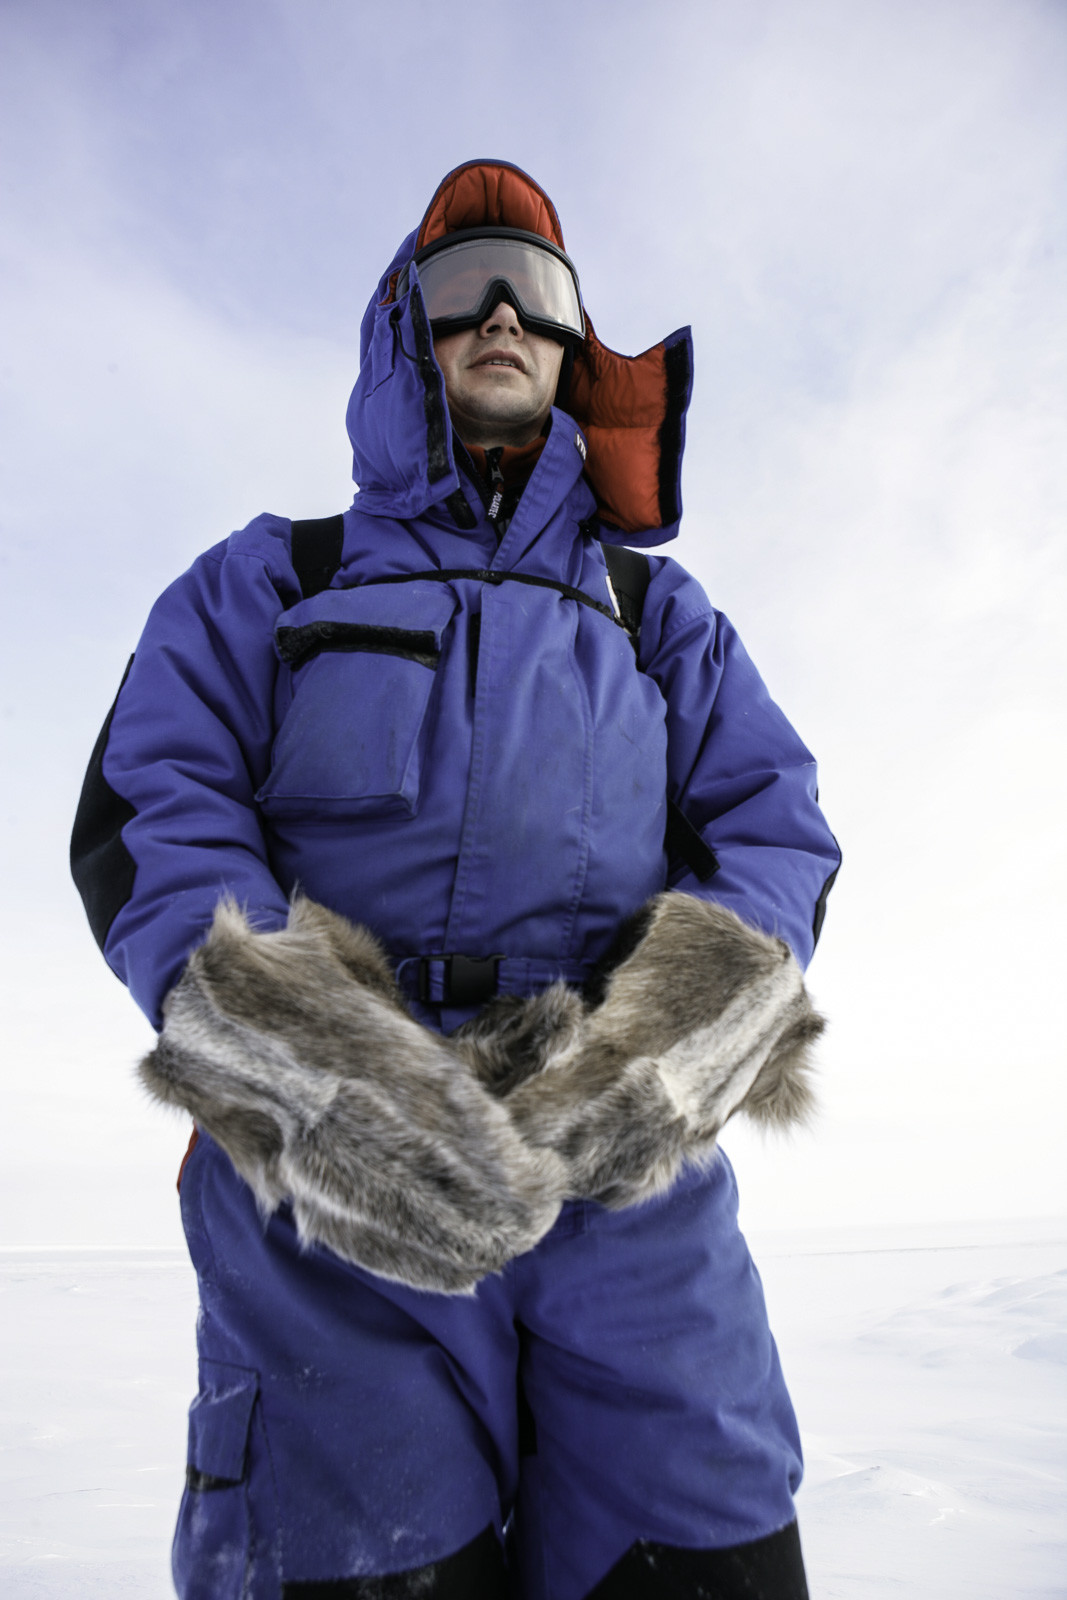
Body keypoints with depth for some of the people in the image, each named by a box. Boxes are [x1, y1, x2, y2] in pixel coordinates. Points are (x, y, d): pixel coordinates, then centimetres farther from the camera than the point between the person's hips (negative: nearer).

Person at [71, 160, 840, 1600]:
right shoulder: (269, 582, 17)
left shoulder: (658, 610, 21)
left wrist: (657, 1051, -13)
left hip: (630, 1173, 2)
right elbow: (143, 811, 2)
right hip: (327, 1182, -1)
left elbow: (775, 827, 9)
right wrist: (311, 1071, -17)